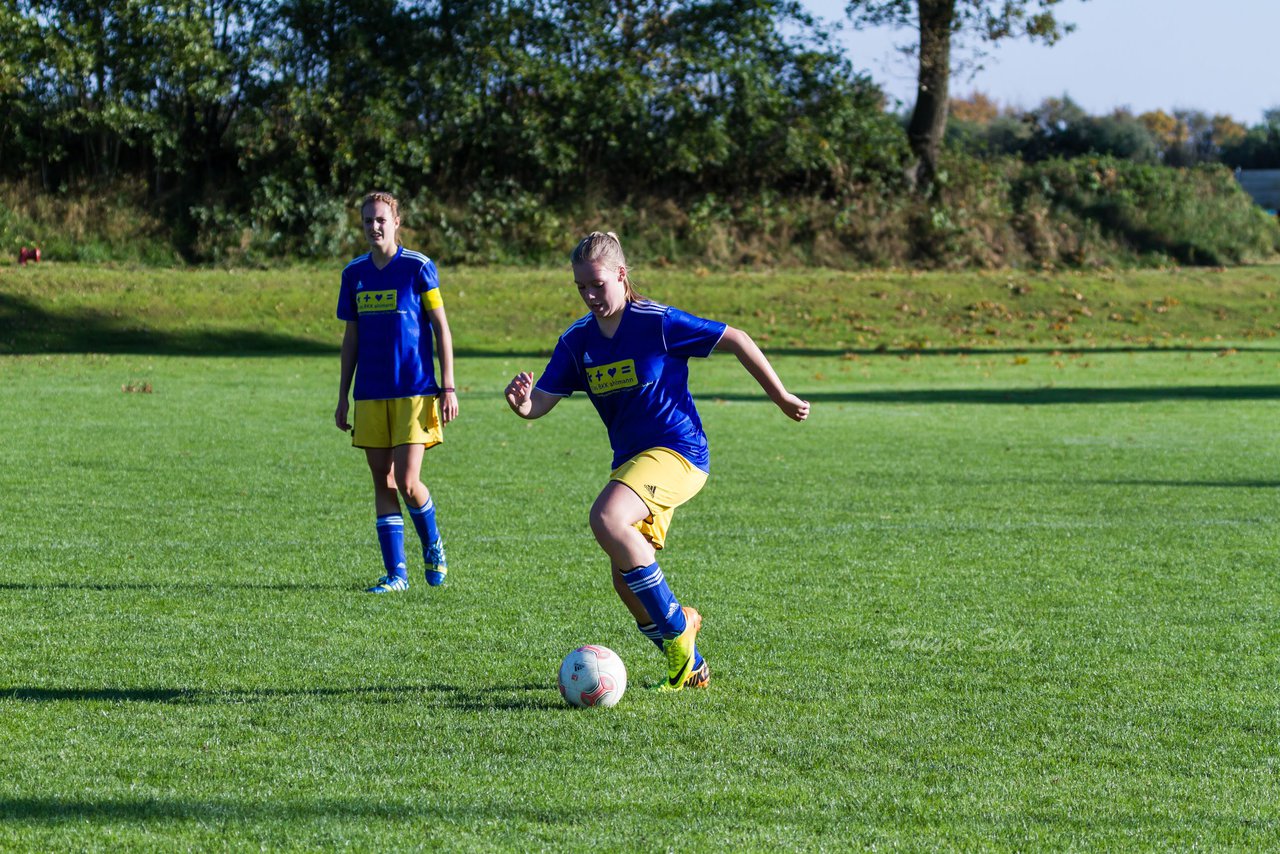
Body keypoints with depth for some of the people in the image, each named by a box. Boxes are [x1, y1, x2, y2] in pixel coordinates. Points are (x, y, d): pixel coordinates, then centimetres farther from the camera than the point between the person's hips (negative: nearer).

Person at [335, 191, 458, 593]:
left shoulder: (418, 268, -4)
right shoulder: (354, 273, 9)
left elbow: (441, 329, -2)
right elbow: (351, 338, 15)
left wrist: (448, 387, -7)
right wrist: (342, 397, 13)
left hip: (414, 392, -4)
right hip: (370, 396, 4)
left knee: (407, 483, -10)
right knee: (383, 483, 3)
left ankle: (433, 546, 17)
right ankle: (396, 573, 7)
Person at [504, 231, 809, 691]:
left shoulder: (657, 323, -13)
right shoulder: (577, 341, 5)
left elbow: (735, 340, -7)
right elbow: (542, 401, 2)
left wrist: (782, 399, -2)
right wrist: (522, 403, -23)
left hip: (677, 450, -8)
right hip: (630, 459, 8)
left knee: (606, 518, -31)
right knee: (626, 580, 2)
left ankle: (676, 628, -20)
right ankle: (690, 666, 22)